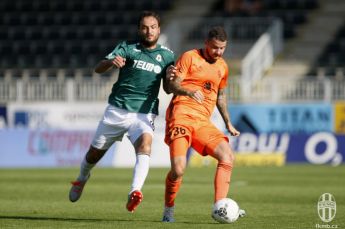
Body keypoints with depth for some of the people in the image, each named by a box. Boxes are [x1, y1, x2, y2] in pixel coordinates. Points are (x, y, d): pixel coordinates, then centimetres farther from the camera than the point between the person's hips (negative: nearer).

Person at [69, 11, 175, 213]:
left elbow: (167, 88, 13)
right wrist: (111, 62, -36)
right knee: (95, 152, 11)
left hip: (144, 113, 0)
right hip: (117, 110, 0)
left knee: (145, 144, -31)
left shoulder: (167, 55, 5)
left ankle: (135, 192, -47)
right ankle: (82, 179, 45)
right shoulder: (128, 47, -2)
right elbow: (98, 69, -12)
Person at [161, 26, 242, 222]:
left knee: (228, 156, -14)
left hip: (203, 121, 6)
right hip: (182, 115, -6)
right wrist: (190, 92, -29)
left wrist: (228, 124, 29)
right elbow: (173, 85, -9)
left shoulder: (222, 67, 19)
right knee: (178, 169, -19)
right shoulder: (190, 57, 0)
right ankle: (168, 210, 5)